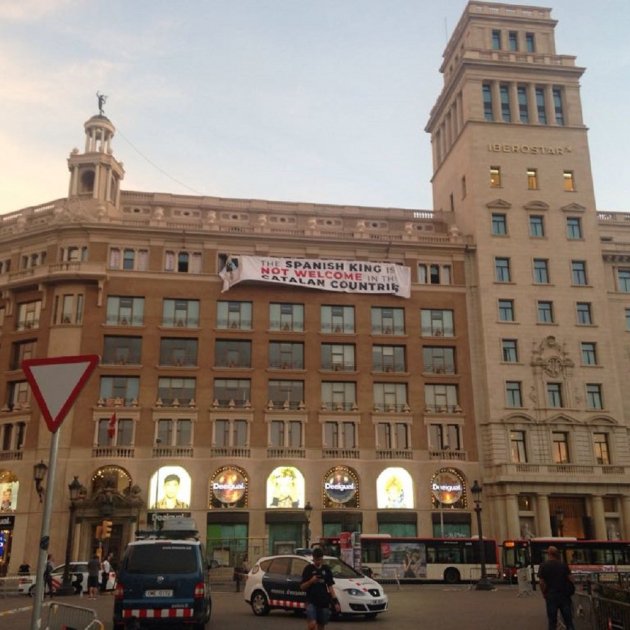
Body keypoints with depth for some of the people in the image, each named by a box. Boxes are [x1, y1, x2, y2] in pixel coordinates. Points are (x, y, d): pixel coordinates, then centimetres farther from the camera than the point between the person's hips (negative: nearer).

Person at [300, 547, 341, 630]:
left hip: (324, 602, 3)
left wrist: (335, 601, 3)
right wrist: (311, 581, -18)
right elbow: (302, 587, 0)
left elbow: (330, 586, 12)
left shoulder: (326, 569, 9)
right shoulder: (308, 569, 0)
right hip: (311, 601, -3)